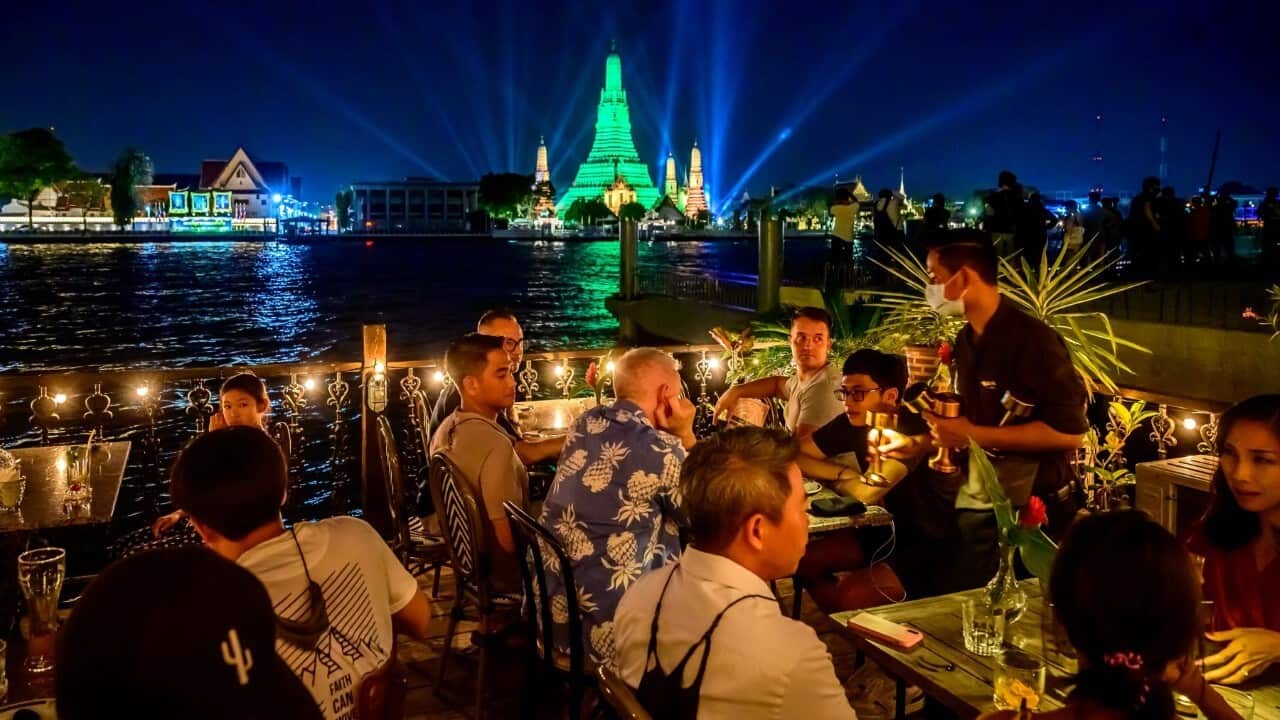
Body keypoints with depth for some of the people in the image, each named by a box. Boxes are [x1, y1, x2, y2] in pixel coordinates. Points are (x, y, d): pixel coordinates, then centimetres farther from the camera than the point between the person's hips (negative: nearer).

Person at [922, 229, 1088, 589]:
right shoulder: (966, 340, 8)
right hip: (976, 507, 7)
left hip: (1030, 512, -7)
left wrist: (973, 436, -23)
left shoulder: (1033, 339, -18)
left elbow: (1069, 432, -24)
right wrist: (945, 434, 4)